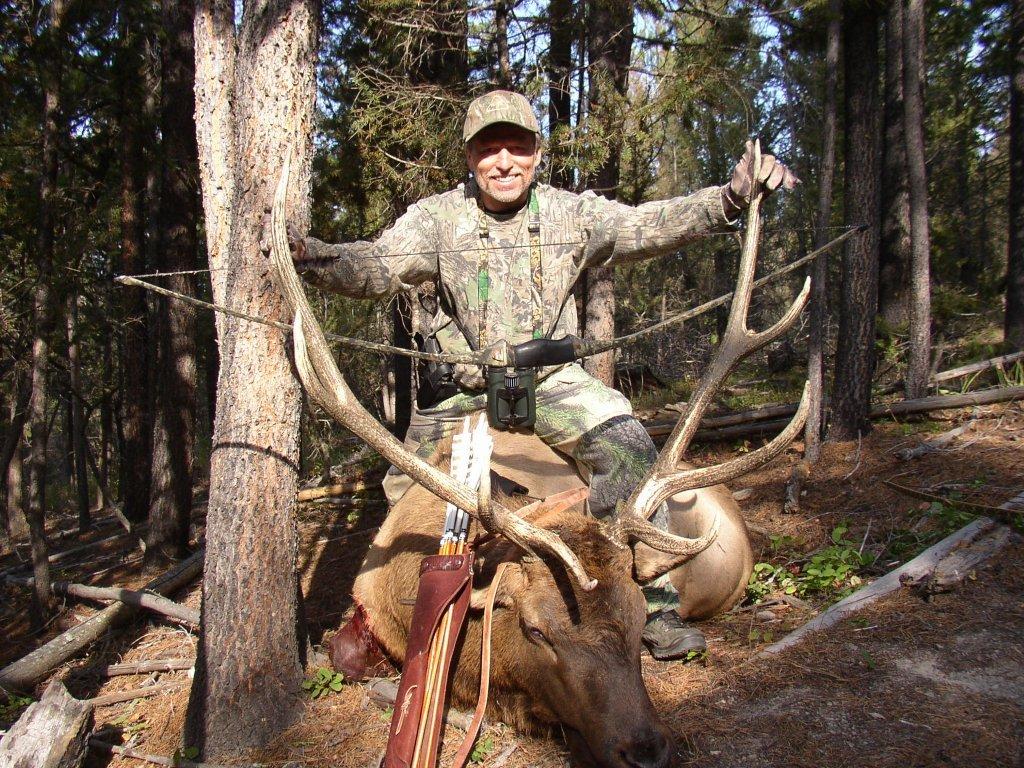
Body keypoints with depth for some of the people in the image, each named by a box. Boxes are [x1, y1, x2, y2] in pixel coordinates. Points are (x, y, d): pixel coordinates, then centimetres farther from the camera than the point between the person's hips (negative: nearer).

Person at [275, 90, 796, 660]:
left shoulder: (571, 212, -6)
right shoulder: (439, 217, -8)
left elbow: (650, 227, -14)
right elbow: (376, 266, -18)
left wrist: (733, 197, -30)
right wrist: (310, 256, -39)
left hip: (551, 382, 0)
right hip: (461, 389, 1)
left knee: (630, 451, -21)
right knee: (404, 490, 6)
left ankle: (654, 605, -8)